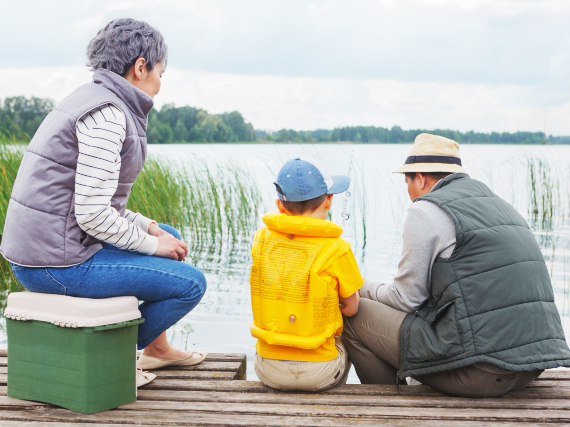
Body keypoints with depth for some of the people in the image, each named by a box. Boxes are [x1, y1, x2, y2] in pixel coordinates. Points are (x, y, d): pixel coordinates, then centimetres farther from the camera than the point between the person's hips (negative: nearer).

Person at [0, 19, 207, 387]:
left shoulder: (97, 101, 13)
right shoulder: (106, 115, -18)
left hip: (42, 246, 10)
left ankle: (157, 348, 35)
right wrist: (151, 245, -8)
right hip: (61, 263, -10)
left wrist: (150, 228, 8)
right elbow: (92, 214, -22)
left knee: (172, 239, 24)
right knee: (191, 284, -4)